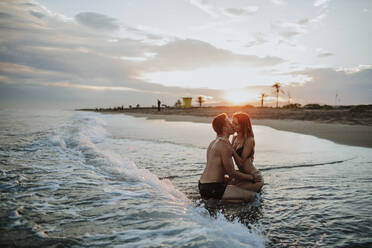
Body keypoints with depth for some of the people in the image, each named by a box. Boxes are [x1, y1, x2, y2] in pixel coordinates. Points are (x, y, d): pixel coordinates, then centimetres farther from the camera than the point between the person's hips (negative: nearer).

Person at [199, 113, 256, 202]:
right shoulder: (225, 145, -16)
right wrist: (251, 177, 0)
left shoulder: (214, 142, 14)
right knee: (251, 195, -14)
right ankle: (216, 201, -9)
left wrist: (240, 171, 20)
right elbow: (232, 174, -14)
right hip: (212, 189, -10)